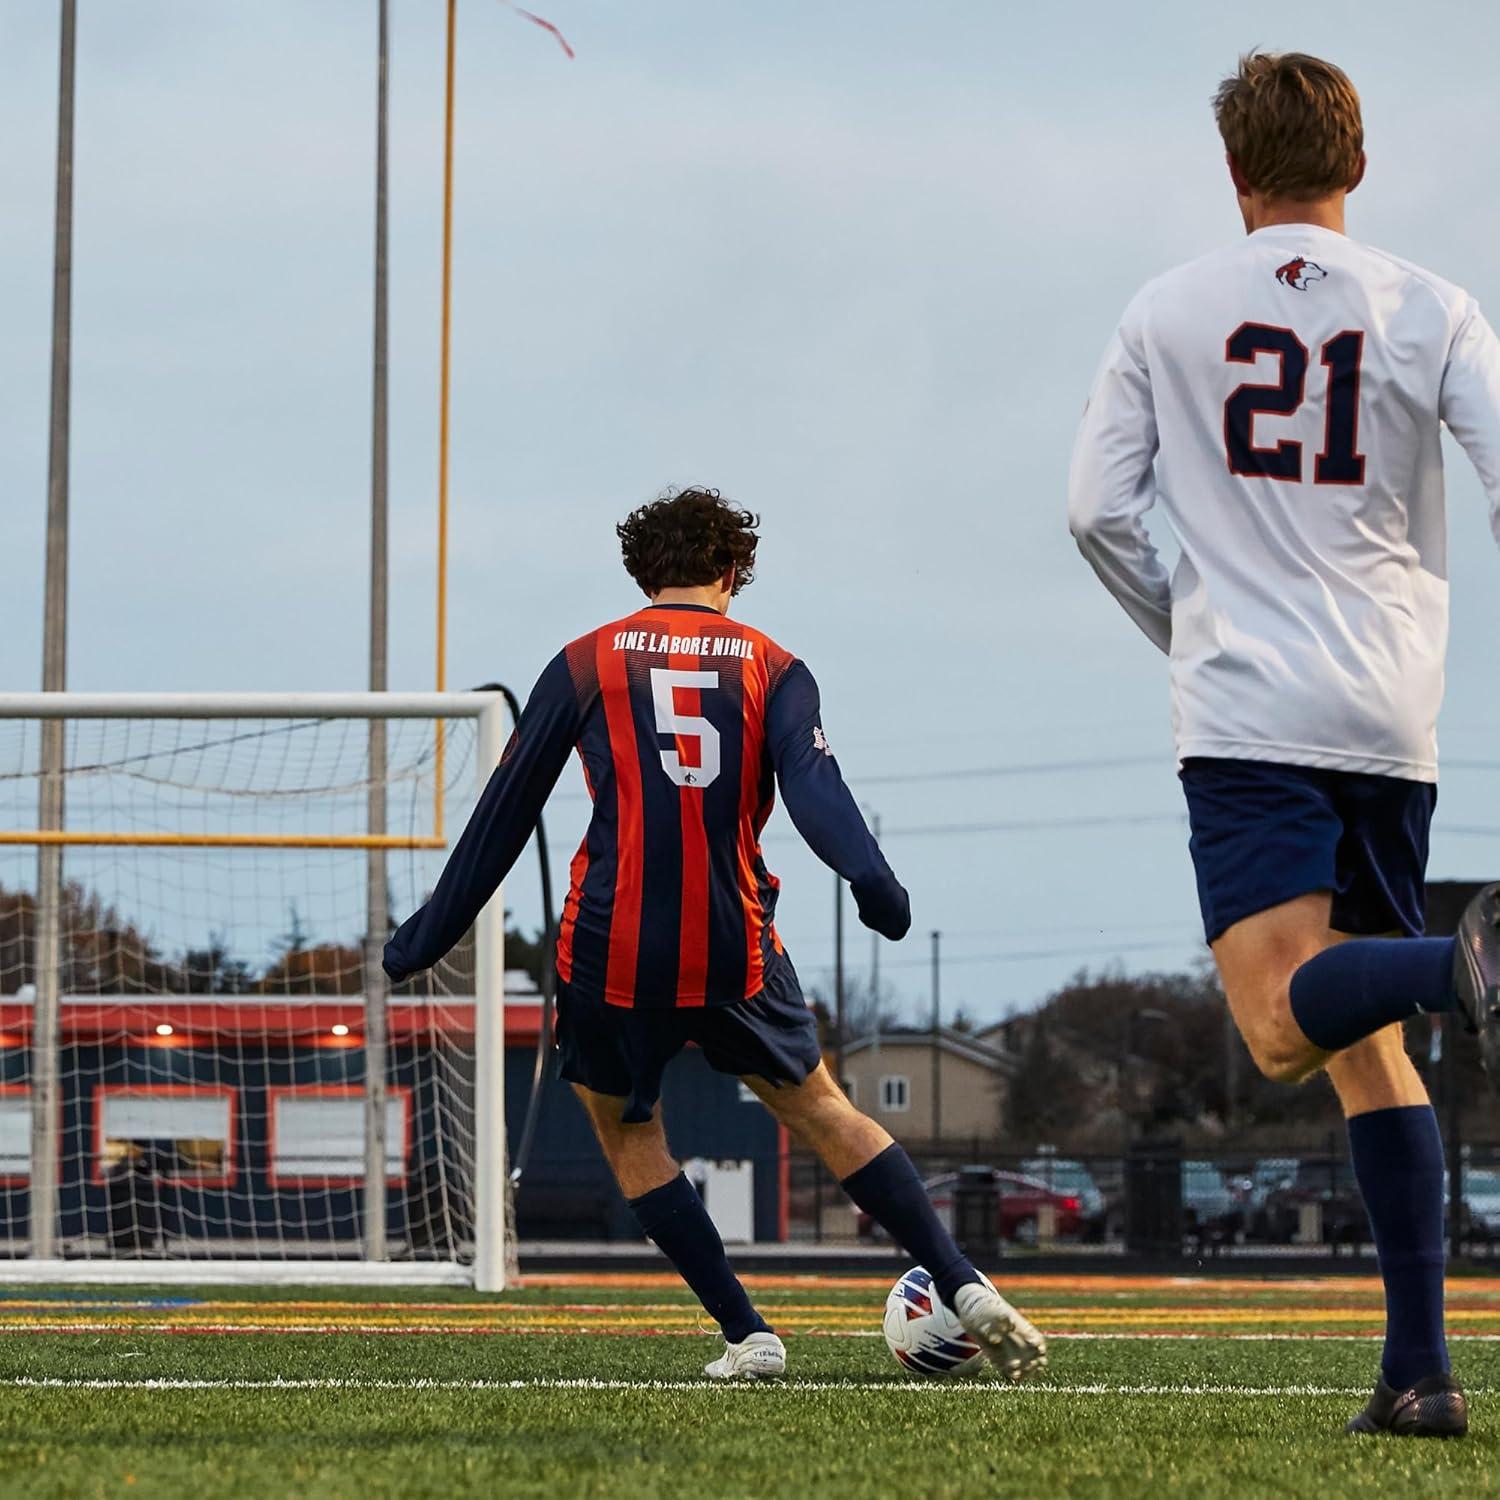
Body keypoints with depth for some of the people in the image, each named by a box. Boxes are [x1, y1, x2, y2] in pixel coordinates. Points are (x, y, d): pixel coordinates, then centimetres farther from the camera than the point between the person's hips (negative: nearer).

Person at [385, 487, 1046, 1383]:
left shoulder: (586, 663, 9)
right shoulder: (774, 668, 9)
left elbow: (505, 811, 10)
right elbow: (814, 785, -11)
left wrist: (434, 932, 17)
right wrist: (872, 881, -24)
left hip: (610, 955, -1)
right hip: (735, 953, 1)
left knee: (627, 1134, 19)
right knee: (820, 1112, 16)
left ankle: (747, 1334, 8)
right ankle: (966, 1287, 3)